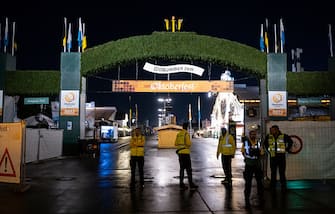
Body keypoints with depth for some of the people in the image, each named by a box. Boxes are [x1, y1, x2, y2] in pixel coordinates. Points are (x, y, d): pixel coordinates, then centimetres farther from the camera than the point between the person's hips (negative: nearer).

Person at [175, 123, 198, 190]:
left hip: (179, 152, 8)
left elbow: (176, 144, 12)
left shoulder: (178, 134, 12)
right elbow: (188, 143, -19)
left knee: (182, 168, 10)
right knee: (188, 168, -3)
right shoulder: (186, 134, -11)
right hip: (185, 152, -7)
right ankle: (191, 184, -1)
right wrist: (190, 143, 3)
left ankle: (181, 184, 9)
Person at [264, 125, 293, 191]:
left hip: (281, 156, -2)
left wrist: (286, 149, 4)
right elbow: (265, 143, 21)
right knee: (273, 173, 9)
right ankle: (272, 187, 17)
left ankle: (283, 187, 11)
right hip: (273, 157, 3)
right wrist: (268, 150, 12)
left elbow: (290, 142, 8)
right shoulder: (269, 137, 1)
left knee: (282, 173, 1)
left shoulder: (283, 136, -7)